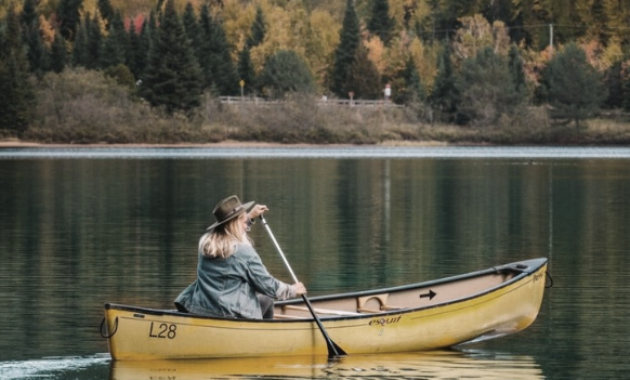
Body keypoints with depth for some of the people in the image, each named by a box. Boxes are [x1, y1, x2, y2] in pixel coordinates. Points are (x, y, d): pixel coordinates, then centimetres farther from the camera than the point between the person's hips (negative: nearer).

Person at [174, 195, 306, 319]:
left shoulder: (205, 242, 4)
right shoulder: (245, 252, -13)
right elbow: (266, 284, -6)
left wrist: (250, 216, 38)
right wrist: (292, 290, 9)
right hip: (232, 314, -6)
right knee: (266, 299, 23)